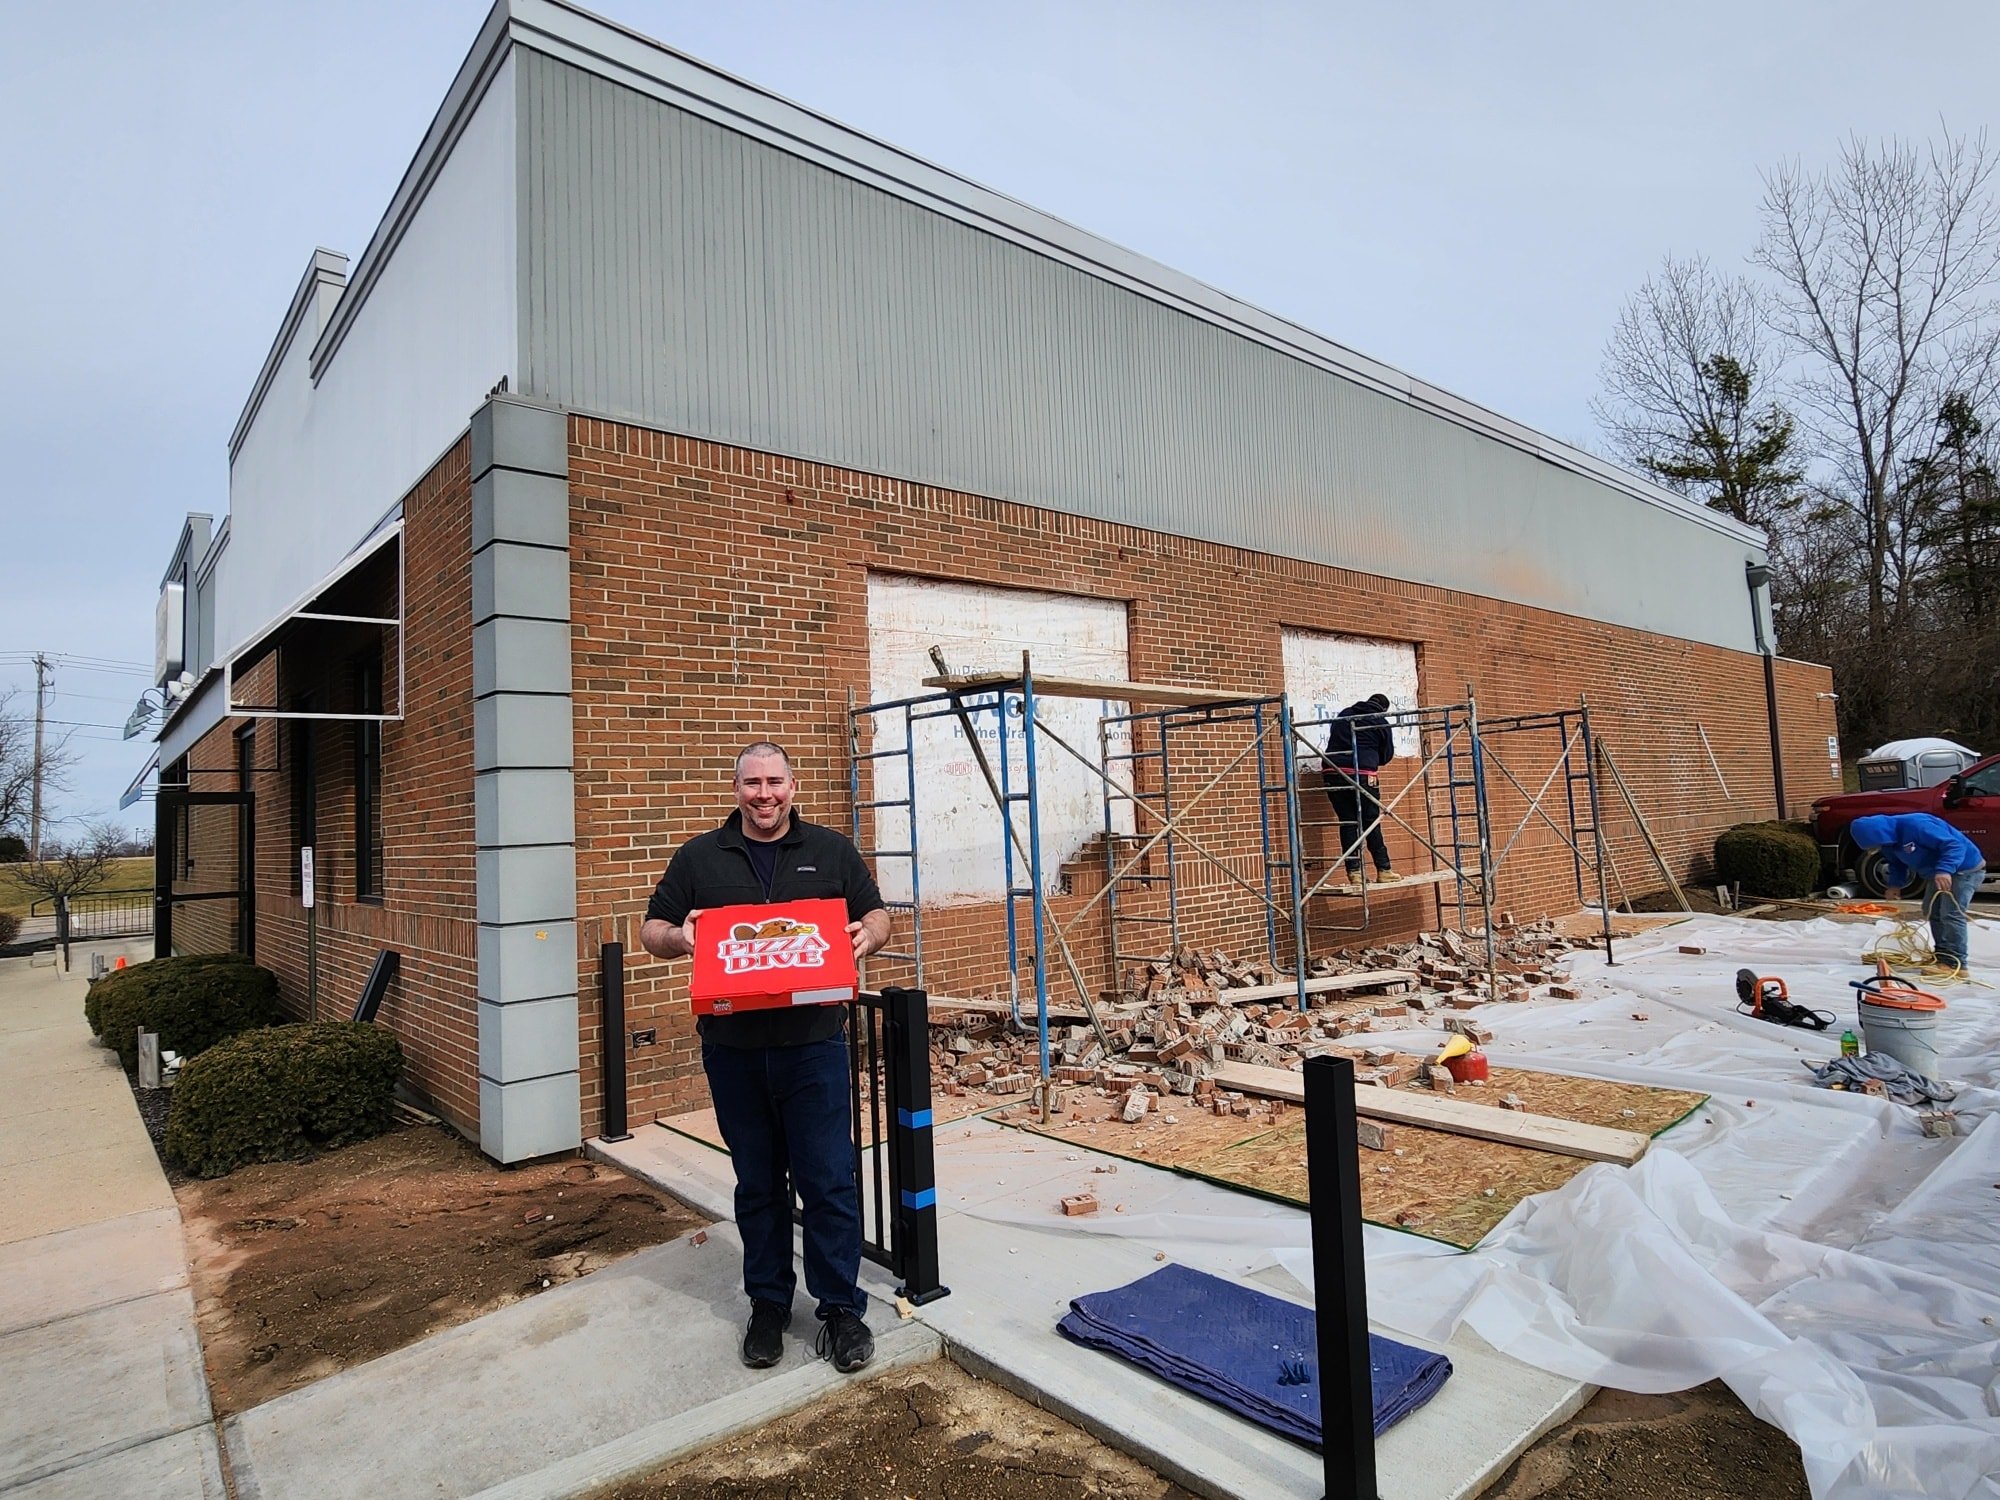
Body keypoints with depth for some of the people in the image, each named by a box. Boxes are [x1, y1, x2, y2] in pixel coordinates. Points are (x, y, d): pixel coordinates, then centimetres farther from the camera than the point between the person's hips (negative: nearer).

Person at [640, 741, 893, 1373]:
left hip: (812, 1044, -1)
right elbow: (651, 930, 9)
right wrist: (678, 937, -14)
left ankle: (841, 1307, 19)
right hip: (733, 1049, 1)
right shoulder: (698, 857, 7)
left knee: (829, 1181, 2)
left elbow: (876, 915, 11)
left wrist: (868, 935, -13)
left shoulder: (832, 851, 6)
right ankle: (768, 1303, 31)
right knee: (757, 1184, 14)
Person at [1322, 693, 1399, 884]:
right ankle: (1383, 870, 7)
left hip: (1333, 772, 4)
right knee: (1372, 823, 4)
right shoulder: (1381, 723, 9)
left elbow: (1332, 739, 24)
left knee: (1347, 823, 6)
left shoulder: (1344, 714, 19)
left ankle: (1354, 871, 5)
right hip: (1362, 774, -4)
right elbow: (1387, 755, 17)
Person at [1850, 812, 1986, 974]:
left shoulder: (1914, 825, -36)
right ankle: (1942, 955, 26)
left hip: (1965, 868, -10)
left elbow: (1954, 844, -36)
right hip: (1939, 873, 10)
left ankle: (1955, 963, -10)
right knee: (1932, 911, 16)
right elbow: (1897, 864, 13)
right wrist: (1895, 885, -2)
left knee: (1951, 914, -15)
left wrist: (1944, 870, -48)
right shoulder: (1888, 841, -4)